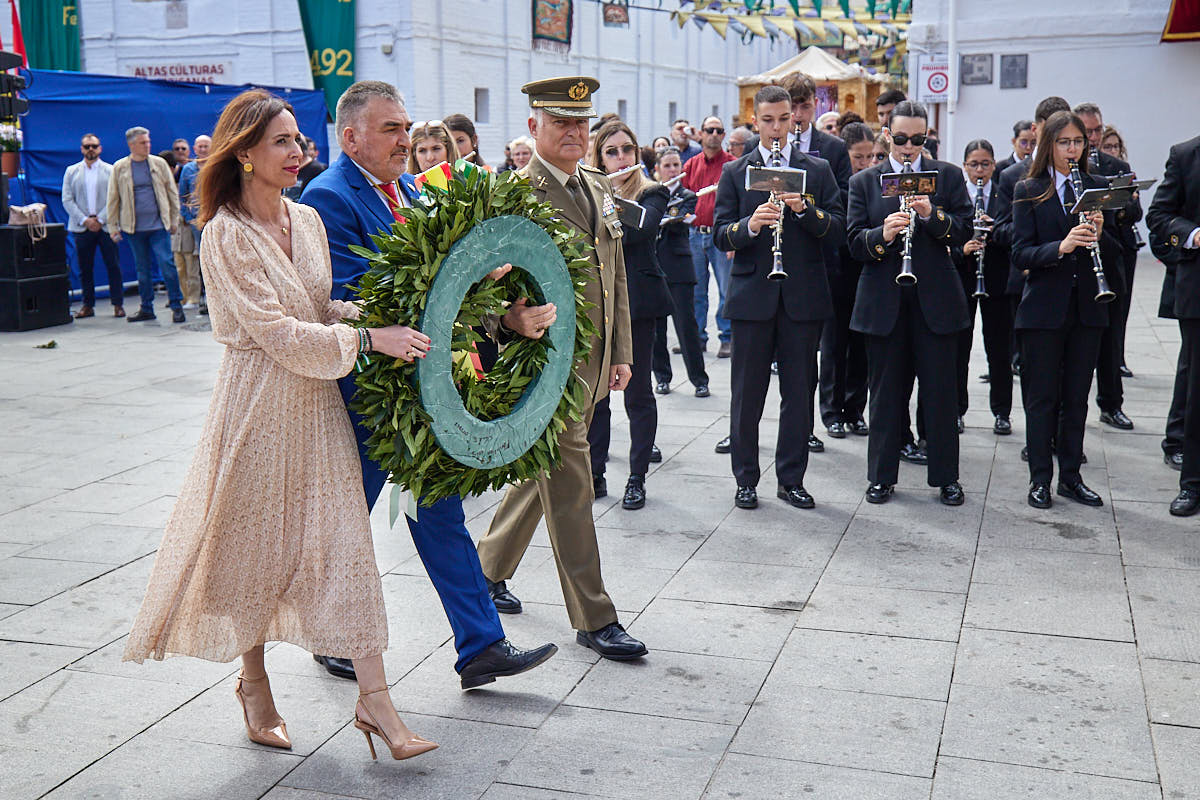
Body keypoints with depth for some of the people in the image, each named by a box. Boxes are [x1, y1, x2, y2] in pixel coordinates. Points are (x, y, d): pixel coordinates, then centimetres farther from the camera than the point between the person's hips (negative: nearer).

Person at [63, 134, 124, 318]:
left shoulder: (111, 170, 6)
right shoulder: (72, 171, 10)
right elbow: (67, 200, 4)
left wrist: (100, 220, -11)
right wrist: (85, 220, -8)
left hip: (106, 225, -1)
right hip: (81, 227, 2)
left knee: (113, 266, -2)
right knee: (85, 268, 4)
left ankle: (118, 304, 5)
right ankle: (87, 305, 11)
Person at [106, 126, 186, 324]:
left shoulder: (159, 164, 4)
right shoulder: (119, 168, 4)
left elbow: (172, 192, 9)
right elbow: (113, 200, 8)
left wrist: (174, 220, 7)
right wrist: (113, 227, 6)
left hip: (158, 225, -1)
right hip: (134, 227, 1)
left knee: (167, 264, -9)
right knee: (142, 270, 8)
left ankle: (176, 306, 0)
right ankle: (146, 309, 17)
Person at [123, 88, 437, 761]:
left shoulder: (308, 219, 8)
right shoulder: (226, 235, -12)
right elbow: (280, 333, -19)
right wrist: (368, 339, -20)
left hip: (319, 400, 6)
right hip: (262, 400, -5)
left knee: (345, 538, 2)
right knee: (258, 545, 9)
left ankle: (374, 699, 5)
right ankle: (255, 685, 31)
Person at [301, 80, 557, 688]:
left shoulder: (408, 188, 11)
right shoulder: (329, 198, -14)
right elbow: (347, 298, -24)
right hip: (363, 392, -7)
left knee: (441, 513, 10)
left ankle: (480, 648, 16)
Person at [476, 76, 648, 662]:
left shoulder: (599, 189, 14)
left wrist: (621, 351, 15)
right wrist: (513, 319, -39)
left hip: (591, 364, 8)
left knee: (544, 475, 19)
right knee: (570, 486, -1)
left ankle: (489, 569, 39)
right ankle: (593, 618, 9)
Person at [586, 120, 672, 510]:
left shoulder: (652, 193, 0)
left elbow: (639, 230, -20)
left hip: (636, 301, -3)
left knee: (637, 390, 2)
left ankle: (637, 477, 12)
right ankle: (594, 472, 19)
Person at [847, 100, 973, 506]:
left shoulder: (948, 175, 7)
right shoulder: (863, 182, 7)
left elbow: (965, 229, -2)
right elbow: (855, 244, -1)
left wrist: (932, 216, -19)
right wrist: (882, 234, -22)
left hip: (935, 299, 0)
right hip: (883, 301, 0)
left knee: (940, 389, 4)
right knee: (885, 390, 7)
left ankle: (946, 477, 15)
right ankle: (882, 476, 18)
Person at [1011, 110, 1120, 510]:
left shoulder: (1097, 188, 7)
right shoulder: (1028, 191, -1)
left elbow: (1114, 255, 6)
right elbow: (1021, 255, -9)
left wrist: (1099, 236, -16)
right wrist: (1061, 247, -26)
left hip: (1087, 309, 3)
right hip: (1043, 308, -3)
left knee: (1077, 397, 9)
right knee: (1041, 397, 3)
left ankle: (1070, 475, 20)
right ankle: (1040, 478, 13)